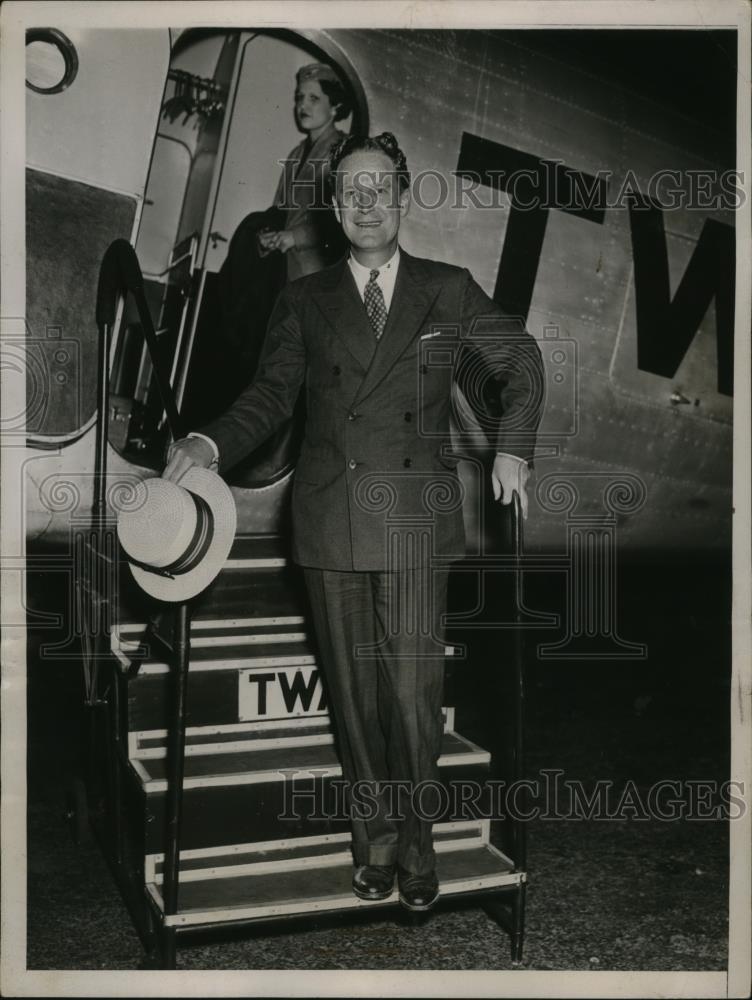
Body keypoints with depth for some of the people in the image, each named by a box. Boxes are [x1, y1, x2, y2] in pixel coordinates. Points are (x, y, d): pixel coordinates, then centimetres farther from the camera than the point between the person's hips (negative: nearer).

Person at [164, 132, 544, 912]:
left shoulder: (448, 290, 10)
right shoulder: (304, 300, 12)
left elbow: (519, 359, 20)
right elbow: (272, 393, 4)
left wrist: (511, 448, 8)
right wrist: (209, 444, -14)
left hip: (416, 522, -1)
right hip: (331, 522, 1)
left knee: (413, 690, -2)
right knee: (353, 692, 7)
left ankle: (414, 838, 18)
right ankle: (375, 835, 24)